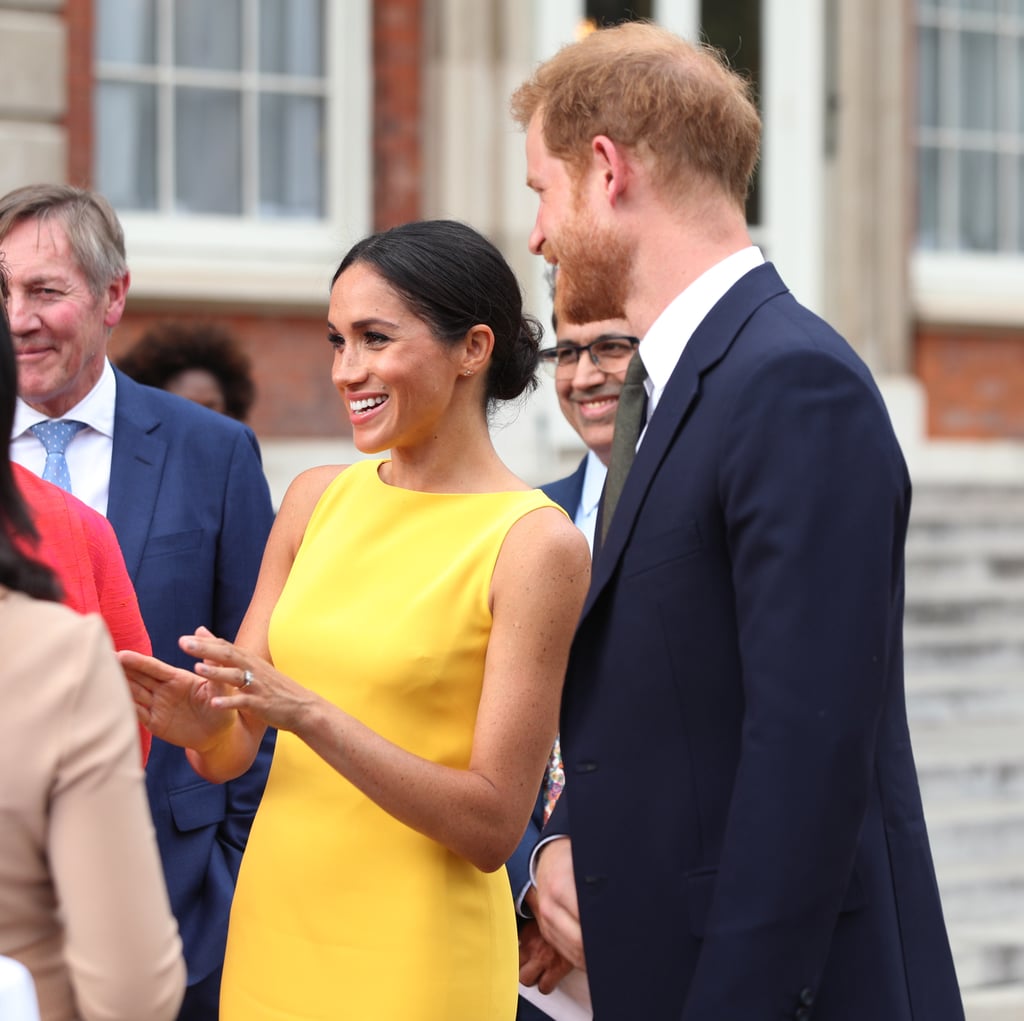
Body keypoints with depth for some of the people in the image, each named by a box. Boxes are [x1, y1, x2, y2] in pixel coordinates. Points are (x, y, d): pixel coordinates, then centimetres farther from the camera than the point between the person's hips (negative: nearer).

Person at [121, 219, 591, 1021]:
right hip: (272, 926, 5)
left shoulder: (535, 542, -12)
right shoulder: (317, 500, 5)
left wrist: (309, 715, -24)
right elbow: (231, 755, 7)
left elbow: (493, 825, -15)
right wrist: (200, 722, -16)